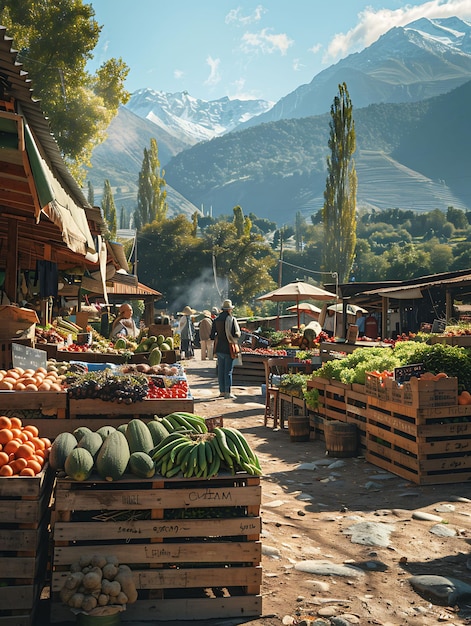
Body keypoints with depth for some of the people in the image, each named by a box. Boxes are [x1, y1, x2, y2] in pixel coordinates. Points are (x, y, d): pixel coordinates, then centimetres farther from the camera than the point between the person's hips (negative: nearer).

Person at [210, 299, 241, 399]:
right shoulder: (232, 319, -11)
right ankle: (228, 392, -2)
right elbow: (237, 334, -15)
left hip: (219, 348, 5)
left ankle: (222, 391, 16)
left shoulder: (216, 320, 5)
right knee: (228, 371, -1)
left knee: (221, 370, 11)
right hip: (228, 348, -5)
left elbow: (212, 335, 7)